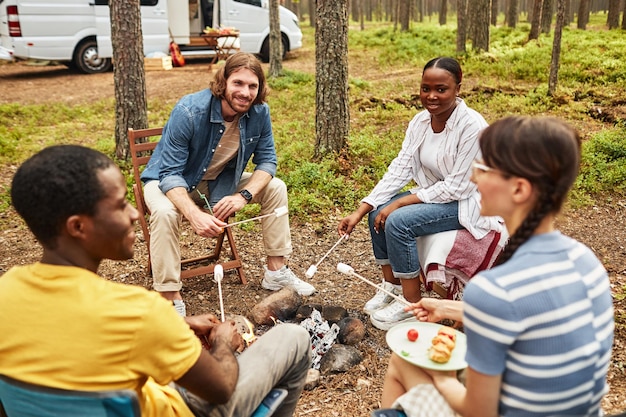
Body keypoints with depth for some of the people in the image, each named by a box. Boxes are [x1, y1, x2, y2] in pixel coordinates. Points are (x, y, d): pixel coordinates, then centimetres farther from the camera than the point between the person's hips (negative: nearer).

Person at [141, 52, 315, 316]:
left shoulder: (259, 112, -17)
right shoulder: (189, 111, -31)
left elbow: (266, 161, -9)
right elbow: (170, 174, -31)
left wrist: (243, 196, -28)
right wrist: (194, 215, -48)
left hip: (220, 182, 5)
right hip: (171, 182, -5)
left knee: (275, 188, -7)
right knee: (164, 213, -36)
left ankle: (276, 271, 4)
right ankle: (171, 301, -25)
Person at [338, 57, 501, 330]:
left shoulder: (472, 126, -25)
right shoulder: (420, 121, -3)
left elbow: (457, 186, -24)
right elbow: (399, 169, -6)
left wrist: (400, 203, -24)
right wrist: (360, 211, -15)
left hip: (467, 202, -7)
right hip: (436, 193, 7)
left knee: (398, 221, -25)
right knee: (378, 213, -9)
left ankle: (412, 304, -8)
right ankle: (392, 286, 8)